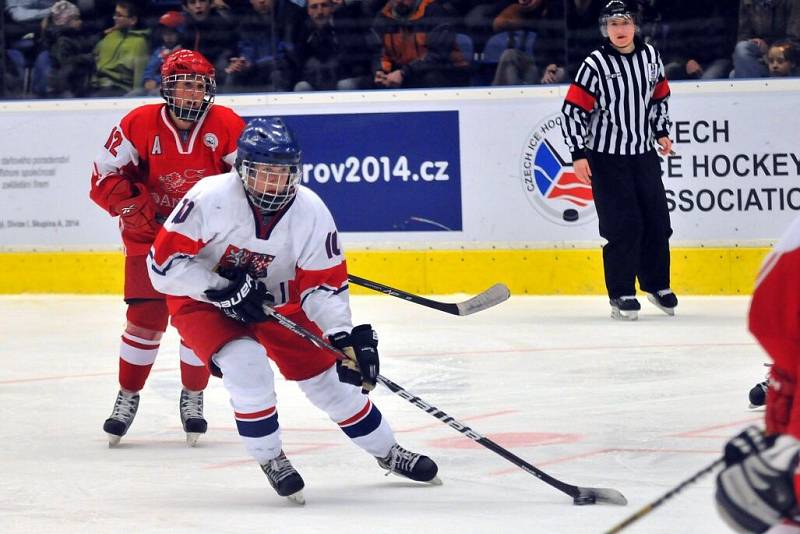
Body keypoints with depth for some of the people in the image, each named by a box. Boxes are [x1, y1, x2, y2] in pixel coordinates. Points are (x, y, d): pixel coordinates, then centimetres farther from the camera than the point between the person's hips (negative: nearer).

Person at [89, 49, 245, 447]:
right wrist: (142, 212, -19)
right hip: (150, 237, -1)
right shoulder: (139, 125, -12)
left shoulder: (228, 127, -10)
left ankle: (193, 396, 18)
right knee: (146, 319, -3)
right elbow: (105, 178, -9)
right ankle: (127, 396, 13)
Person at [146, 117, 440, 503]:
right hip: (203, 303, -4)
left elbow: (324, 284, -13)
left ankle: (387, 452, 27)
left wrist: (343, 337, -27)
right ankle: (269, 458, -5)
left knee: (330, 377, 5)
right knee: (248, 368, -29)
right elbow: (164, 261, -26)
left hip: (276, 302, 4)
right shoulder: (211, 198, -29)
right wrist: (223, 290, -32)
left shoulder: (311, 212, -19)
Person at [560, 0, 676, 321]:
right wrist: (578, 155, -16)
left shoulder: (650, 56, 3)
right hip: (607, 158, -5)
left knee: (657, 221, 7)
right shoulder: (595, 65, -14)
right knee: (622, 226, -8)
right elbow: (573, 110, -13)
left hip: (643, 153, 5)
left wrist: (661, 131, 14)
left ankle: (656, 284, 25)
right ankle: (621, 295, 2)